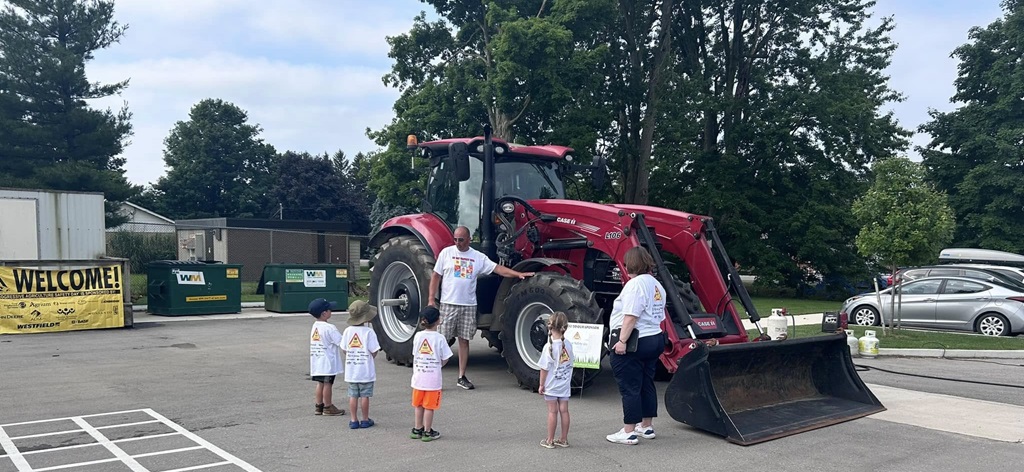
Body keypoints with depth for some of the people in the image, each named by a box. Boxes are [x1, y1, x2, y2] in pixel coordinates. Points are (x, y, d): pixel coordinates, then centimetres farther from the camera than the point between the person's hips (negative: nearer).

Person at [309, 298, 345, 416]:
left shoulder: (314, 326, 7)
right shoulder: (329, 328, -18)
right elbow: (341, 342, -19)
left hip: (317, 361, 8)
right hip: (328, 362, -8)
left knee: (320, 383, 14)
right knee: (328, 384, 1)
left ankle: (319, 406, 20)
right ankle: (328, 407, 10)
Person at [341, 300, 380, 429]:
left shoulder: (347, 331, -2)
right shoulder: (368, 332, -14)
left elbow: (344, 350, 3)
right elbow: (374, 352, -13)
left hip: (351, 371, 4)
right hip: (365, 371, -4)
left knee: (353, 396, 11)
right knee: (365, 396, 6)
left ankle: (354, 420, 15)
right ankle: (365, 420, 15)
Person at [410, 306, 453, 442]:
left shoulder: (418, 336, -3)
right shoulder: (440, 338, -13)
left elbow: (415, 355, 5)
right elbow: (444, 360, -7)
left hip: (418, 378, 4)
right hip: (433, 379, -4)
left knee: (419, 405, 17)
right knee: (429, 407, 6)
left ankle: (417, 429, 27)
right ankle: (427, 432, 14)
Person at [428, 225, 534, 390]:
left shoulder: (478, 257, 6)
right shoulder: (447, 252, 1)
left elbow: (498, 268, 5)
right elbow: (436, 276, 3)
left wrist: (519, 274, -6)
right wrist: (431, 299, -3)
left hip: (469, 305, 2)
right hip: (448, 303, -2)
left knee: (464, 340, 8)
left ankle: (462, 377, 16)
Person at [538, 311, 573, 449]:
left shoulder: (549, 347, -18)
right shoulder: (568, 344, -2)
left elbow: (544, 368, -15)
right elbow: (570, 363, 7)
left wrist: (541, 385, -5)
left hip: (551, 386, -4)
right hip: (565, 385, 4)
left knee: (552, 412, 3)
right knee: (564, 410, 9)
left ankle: (550, 441, 11)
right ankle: (564, 439, 17)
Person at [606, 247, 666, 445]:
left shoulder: (635, 284, -17)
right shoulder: (656, 284, 13)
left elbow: (631, 316, -24)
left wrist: (622, 341, -24)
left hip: (633, 343, -9)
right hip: (655, 339, 10)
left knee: (629, 388, -3)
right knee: (646, 384, 17)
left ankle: (629, 432, 2)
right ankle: (647, 427, 26)